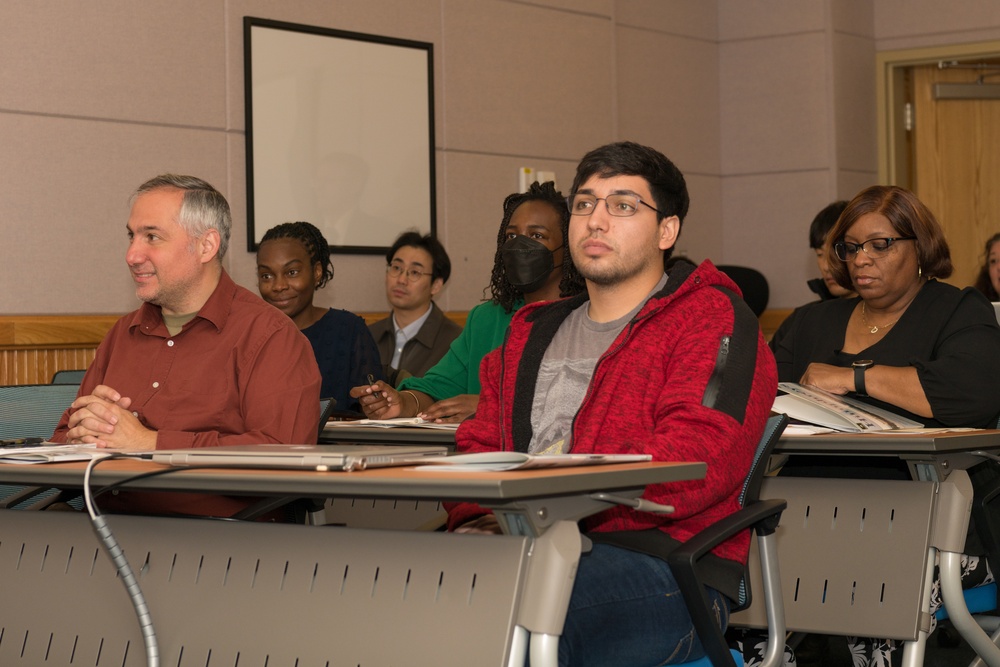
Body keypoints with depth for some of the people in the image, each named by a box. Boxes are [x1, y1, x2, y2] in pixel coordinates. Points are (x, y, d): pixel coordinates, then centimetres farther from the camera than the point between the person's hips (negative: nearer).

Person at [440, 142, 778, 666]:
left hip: (660, 566, -5)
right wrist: (476, 521, -1)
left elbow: (700, 457, -11)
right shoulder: (531, 332, 29)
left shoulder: (714, 319, 5)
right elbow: (479, 444, 23)